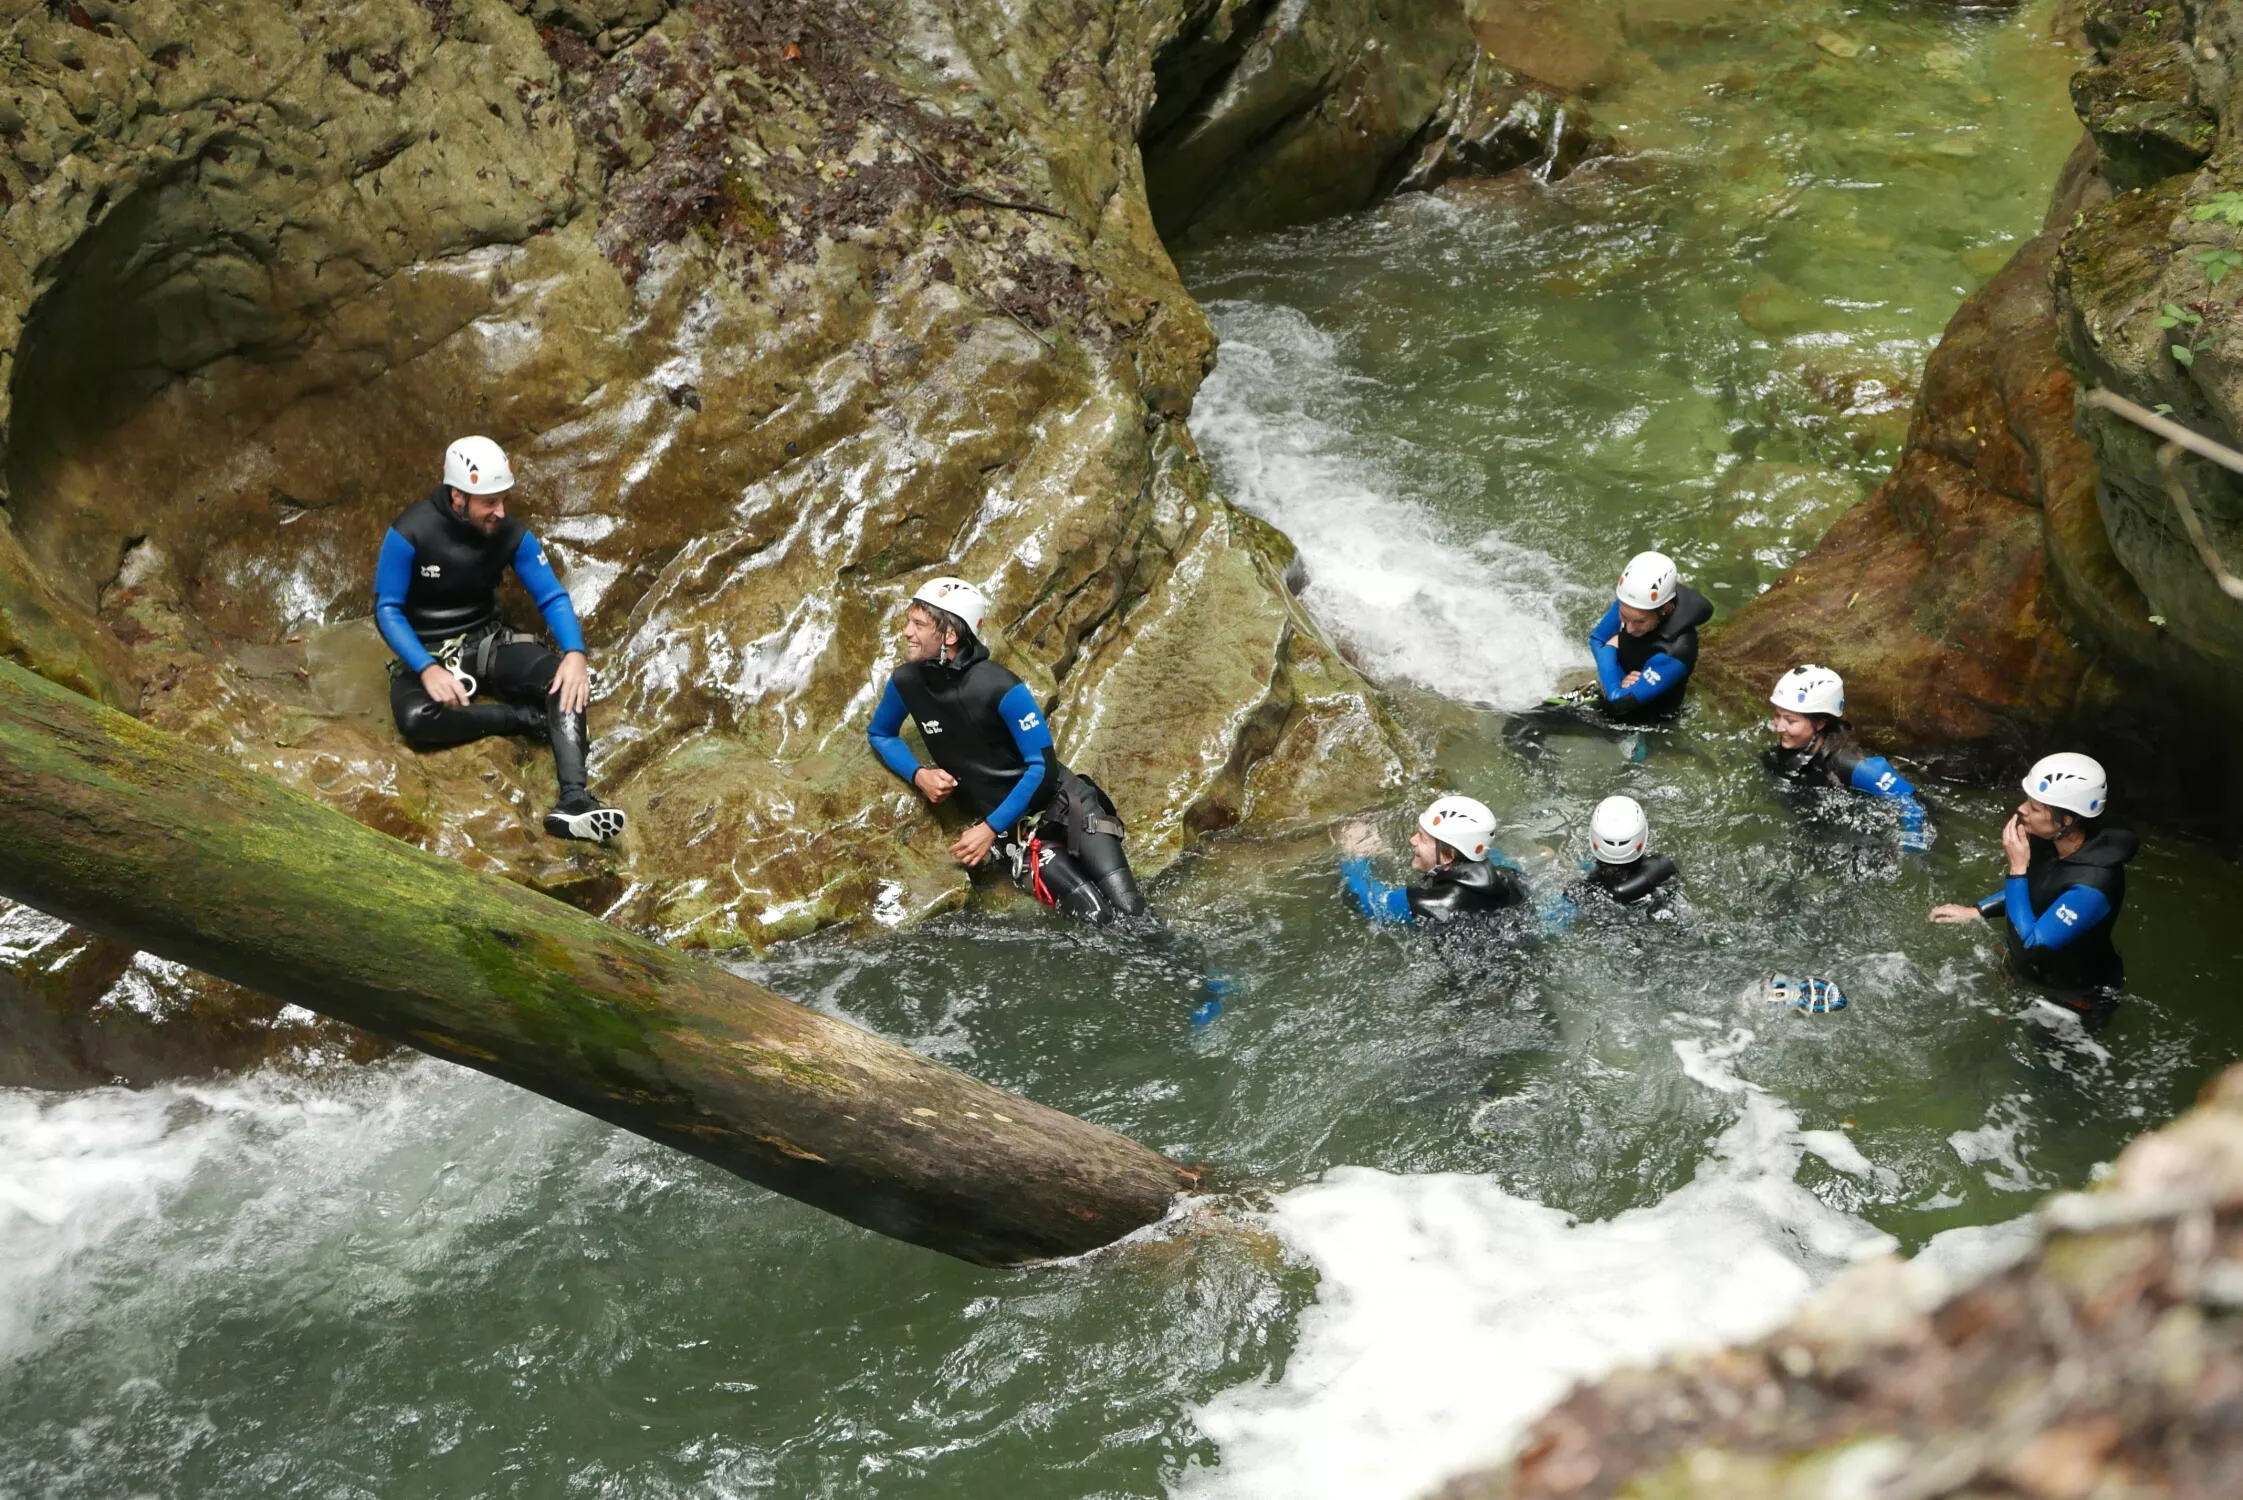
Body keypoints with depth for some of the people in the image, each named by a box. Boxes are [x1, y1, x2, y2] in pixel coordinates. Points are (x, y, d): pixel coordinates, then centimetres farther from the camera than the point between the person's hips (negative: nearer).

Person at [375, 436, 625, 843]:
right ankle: (529, 719, -21)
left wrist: (575, 653, -26)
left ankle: (573, 800, -41)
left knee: (564, 678, -27)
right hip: (425, 652, -3)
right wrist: (428, 669, -30)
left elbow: (552, 597, -6)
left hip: (486, 642, 3)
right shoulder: (410, 534, -19)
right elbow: (387, 610, -15)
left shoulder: (511, 534, -8)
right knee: (416, 718, -38)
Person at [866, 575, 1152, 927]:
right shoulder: (907, 683, -6)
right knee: (1095, 917, -20)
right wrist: (918, 775, -5)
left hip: (1062, 804, -2)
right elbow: (880, 734, 15)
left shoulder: (1001, 688, -19)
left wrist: (990, 829, -17)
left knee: (1128, 911, -20)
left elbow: (1042, 766, -14)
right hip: (1015, 829, 2)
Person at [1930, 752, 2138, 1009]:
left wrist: (2017, 868, -34)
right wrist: (1974, 912, 0)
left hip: (2071, 1000, -7)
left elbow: (2030, 946, -34)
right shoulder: (2051, 842, -15)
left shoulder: (2091, 887, -39)